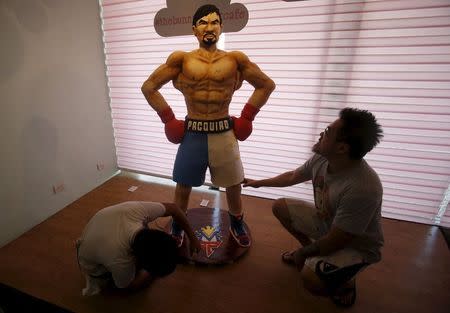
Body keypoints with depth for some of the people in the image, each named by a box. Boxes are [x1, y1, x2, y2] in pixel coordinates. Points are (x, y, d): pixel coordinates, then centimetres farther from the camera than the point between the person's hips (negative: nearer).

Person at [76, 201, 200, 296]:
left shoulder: (138, 209, -38)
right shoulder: (119, 262, -44)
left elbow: (173, 208, -19)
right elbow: (131, 285, -19)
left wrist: (192, 237, -14)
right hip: (94, 264, -5)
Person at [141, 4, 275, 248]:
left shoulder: (235, 59, 1)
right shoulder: (181, 59, 0)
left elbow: (267, 85, 9)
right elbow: (149, 87, 5)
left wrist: (246, 117, 3)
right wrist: (168, 119, -1)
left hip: (224, 134, 1)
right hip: (192, 134, 0)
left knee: (233, 185, 14)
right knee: (183, 186, 12)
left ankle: (237, 225, 42)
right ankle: (177, 227, 39)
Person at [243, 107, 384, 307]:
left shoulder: (361, 188, -40)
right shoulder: (321, 158, -18)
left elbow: (333, 242, -30)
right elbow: (292, 177, 3)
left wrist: (302, 253, -11)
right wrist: (258, 182, 15)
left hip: (357, 245, -6)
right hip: (326, 221, 7)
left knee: (311, 279, -30)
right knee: (280, 207, 3)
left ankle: (346, 282, 6)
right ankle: (309, 248, 21)